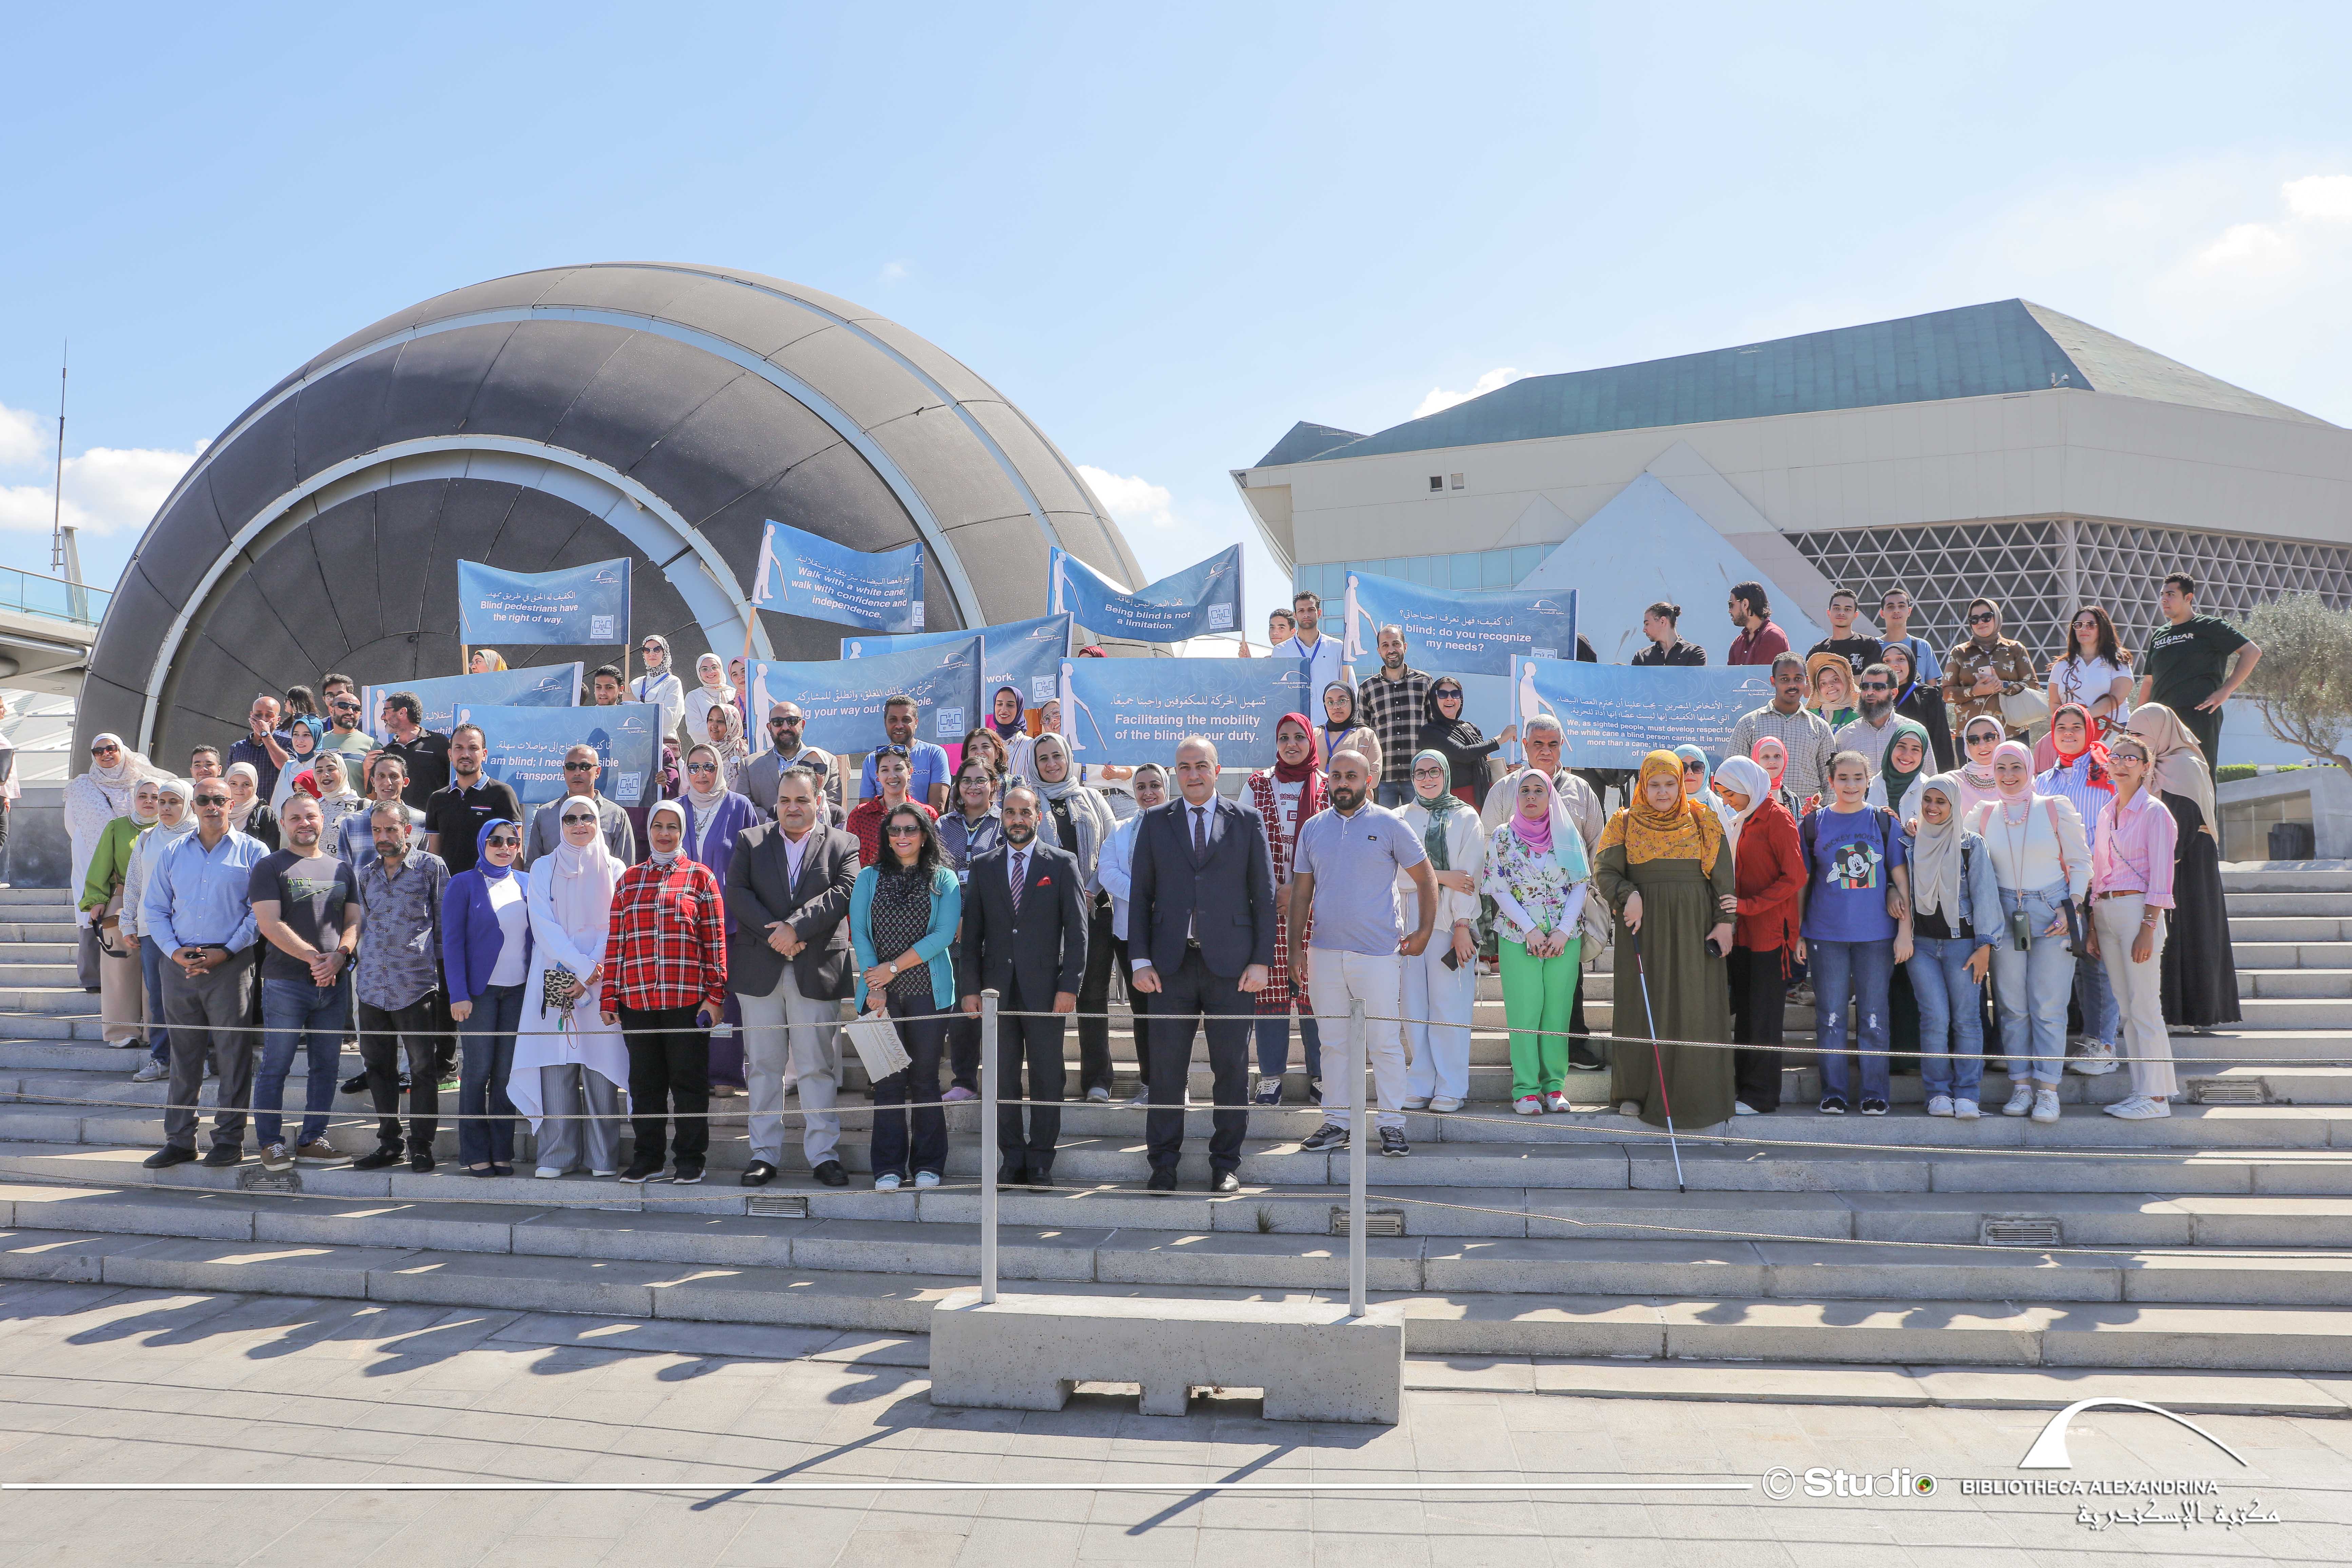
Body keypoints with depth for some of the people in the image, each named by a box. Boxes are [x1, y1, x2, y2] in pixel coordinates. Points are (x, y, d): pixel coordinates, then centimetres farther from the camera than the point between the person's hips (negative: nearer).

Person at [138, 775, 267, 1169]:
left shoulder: (251, 852, 2)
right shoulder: (173, 854, 13)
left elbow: (261, 911, -3)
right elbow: (153, 909, 13)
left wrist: (227, 951, -12)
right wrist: (174, 950, -3)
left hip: (231, 964, -4)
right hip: (180, 964, 4)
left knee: (233, 1053, -3)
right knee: (183, 1054, 8)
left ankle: (229, 1138, 5)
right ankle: (180, 1140, 14)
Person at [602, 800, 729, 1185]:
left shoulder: (700, 876, 4)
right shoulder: (629, 879, 13)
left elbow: (715, 939, 0)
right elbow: (616, 941, 10)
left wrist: (715, 995, -6)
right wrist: (610, 998, 5)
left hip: (687, 998, -3)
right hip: (637, 999, 3)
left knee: (689, 1080, 3)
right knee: (645, 1081, 9)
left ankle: (690, 1159, 11)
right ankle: (647, 1158, 18)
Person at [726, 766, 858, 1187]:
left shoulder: (842, 845, 7)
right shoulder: (751, 841, 11)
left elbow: (843, 893, -7)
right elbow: (736, 892, -1)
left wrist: (796, 927, -17)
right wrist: (774, 936, -13)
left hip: (817, 971, -2)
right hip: (759, 970, 2)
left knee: (818, 1066, 0)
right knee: (763, 1066, 6)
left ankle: (823, 1155, 6)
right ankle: (765, 1154, 13)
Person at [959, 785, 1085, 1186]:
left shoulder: (1062, 863, 3)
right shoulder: (983, 866, 10)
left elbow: (1076, 930, -1)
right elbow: (971, 931, 9)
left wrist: (1069, 986, -9)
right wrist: (970, 987, 1)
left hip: (1044, 987, -2)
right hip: (997, 987, 2)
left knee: (1046, 1078, 2)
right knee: (1003, 1078, 5)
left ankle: (1041, 1162, 10)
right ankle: (1012, 1159, 14)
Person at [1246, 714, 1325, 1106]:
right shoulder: (1258, 784, 9)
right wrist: (1269, 891, -5)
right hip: (1268, 904, 1)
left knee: (1315, 991, -3)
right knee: (1270, 989, 0)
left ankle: (1320, 1078, 6)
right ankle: (1270, 1079, 6)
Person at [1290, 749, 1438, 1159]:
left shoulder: (1389, 825, -1)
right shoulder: (1313, 828, 9)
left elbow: (1426, 880, 4)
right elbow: (1301, 891, 12)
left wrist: (1424, 933, -1)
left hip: (1378, 953, -3)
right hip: (1325, 952, 4)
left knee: (1385, 1043, -1)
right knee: (1335, 1042, 9)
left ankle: (1392, 1125, 7)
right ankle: (1338, 1122, 17)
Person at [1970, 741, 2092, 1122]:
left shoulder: (2056, 809, 2)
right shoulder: (1984, 815, 8)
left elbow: (2080, 862, 4)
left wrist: (2071, 906, -7)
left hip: (2051, 915, -2)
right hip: (2005, 915, 2)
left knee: (2048, 1005, -4)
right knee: (2013, 1005, 3)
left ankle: (2048, 1090, 0)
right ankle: (2021, 1086, 10)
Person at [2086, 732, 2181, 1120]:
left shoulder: (2154, 812, -5)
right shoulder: (2107, 812, 15)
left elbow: (2160, 877, -10)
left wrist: (2148, 929, -17)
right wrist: (2092, 927, 13)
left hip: (2138, 910, -7)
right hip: (2106, 912, 7)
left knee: (2144, 1008, -7)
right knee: (2124, 1008, 8)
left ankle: (2156, 1097, -2)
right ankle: (2142, 1091, 13)